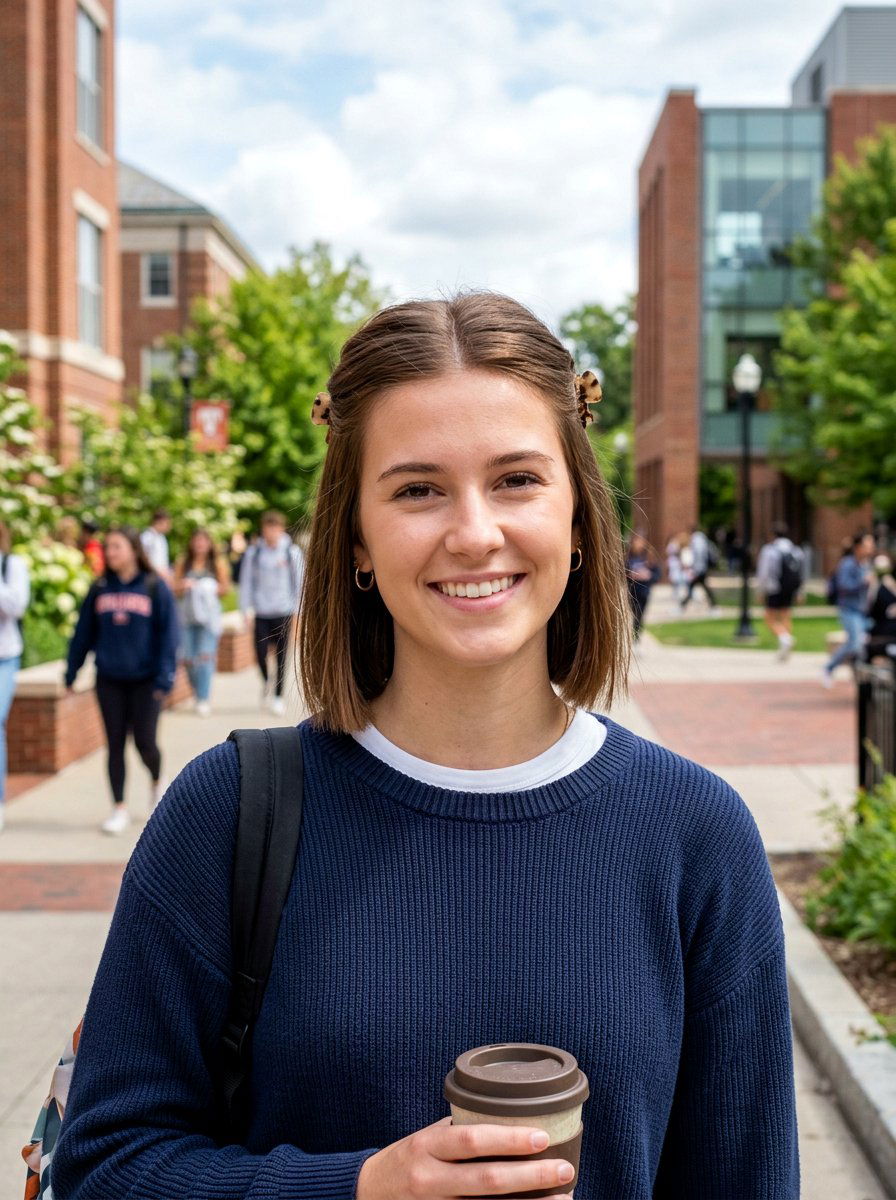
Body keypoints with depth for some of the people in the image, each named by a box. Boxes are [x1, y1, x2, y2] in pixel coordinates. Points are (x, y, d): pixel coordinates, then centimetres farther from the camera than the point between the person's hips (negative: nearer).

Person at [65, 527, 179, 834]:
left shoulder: (155, 588, -4)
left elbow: (168, 635, -4)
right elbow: (83, 633, 10)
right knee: (115, 744, 5)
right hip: (109, 680, 3)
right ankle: (119, 808, 14)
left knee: (144, 742, -2)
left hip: (144, 680, -3)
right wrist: (72, 671, 10)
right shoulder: (100, 589, 4)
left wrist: (164, 677, -10)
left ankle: (157, 782, 30)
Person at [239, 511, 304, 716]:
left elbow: (300, 581, 5)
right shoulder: (253, 552, 3)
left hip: (283, 612, 0)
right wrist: (246, 609, 0)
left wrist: (298, 611, 1)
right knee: (261, 653, -4)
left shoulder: (292, 552, 2)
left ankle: (278, 697, 11)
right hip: (260, 612, 1)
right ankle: (265, 682, 26)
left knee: (281, 656, 0)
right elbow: (246, 581, 6)